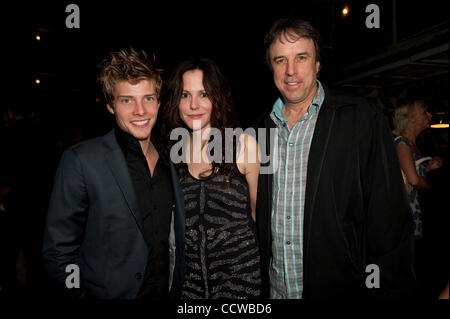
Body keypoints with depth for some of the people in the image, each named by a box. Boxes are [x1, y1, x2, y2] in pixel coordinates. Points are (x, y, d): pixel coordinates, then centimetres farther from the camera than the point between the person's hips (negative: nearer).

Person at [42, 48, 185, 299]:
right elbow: (59, 251, -11)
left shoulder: (171, 161, -1)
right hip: (109, 293, -3)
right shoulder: (80, 161, -15)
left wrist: (179, 291, 2)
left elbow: (175, 245, 7)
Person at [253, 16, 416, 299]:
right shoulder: (260, 130, 2)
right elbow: (256, 218, 8)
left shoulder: (364, 121, -10)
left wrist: (387, 290, -12)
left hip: (342, 288, -3)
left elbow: (390, 222, -10)